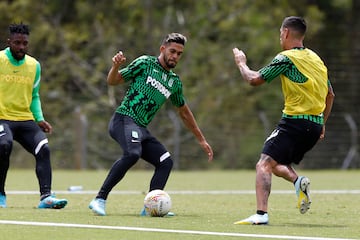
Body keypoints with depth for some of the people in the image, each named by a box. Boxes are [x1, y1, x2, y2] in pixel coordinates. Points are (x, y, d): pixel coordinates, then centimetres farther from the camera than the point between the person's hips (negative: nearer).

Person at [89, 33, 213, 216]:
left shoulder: (174, 82, 19)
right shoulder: (145, 63, 2)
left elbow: (184, 113, 31)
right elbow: (113, 81, 4)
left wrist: (201, 140, 32)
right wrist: (115, 66, -18)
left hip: (141, 129, 8)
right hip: (124, 119, -8)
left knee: (166, 161, -6)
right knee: (132, 154, -33)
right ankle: (100, 200, -31)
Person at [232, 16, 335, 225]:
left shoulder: (286, 58, -8)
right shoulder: (316, 58, 16)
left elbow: (254, 79, -7)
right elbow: (330, 95, 23)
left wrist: (242, 63, 13)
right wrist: (322, 124, 29)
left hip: (294, 121, -8)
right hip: (315, 125, 8)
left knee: (264, 165, -12)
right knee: (277, 165, 23)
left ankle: (261, 214, -27)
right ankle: (299, 181, -6)